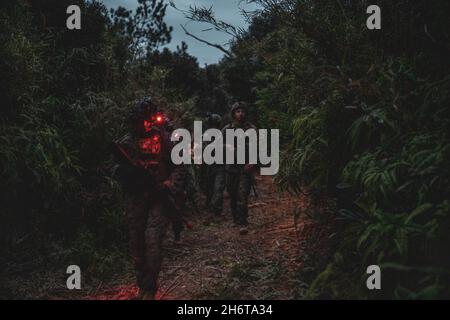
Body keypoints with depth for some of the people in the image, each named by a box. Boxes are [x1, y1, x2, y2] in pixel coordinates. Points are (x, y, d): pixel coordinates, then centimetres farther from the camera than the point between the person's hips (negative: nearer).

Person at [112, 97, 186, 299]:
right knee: (136, 243, 6)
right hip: (135, 197, 3)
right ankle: (142, 286, 23)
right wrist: (124, 171, -14)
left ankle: (150, 289, -3)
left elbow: (179, 167, 0)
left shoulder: (166, 139, 0)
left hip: (160, 197, -3)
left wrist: (171, 186, -15)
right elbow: (118, 169, 9)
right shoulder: (127, 142, 4)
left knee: (152, 239, -15)